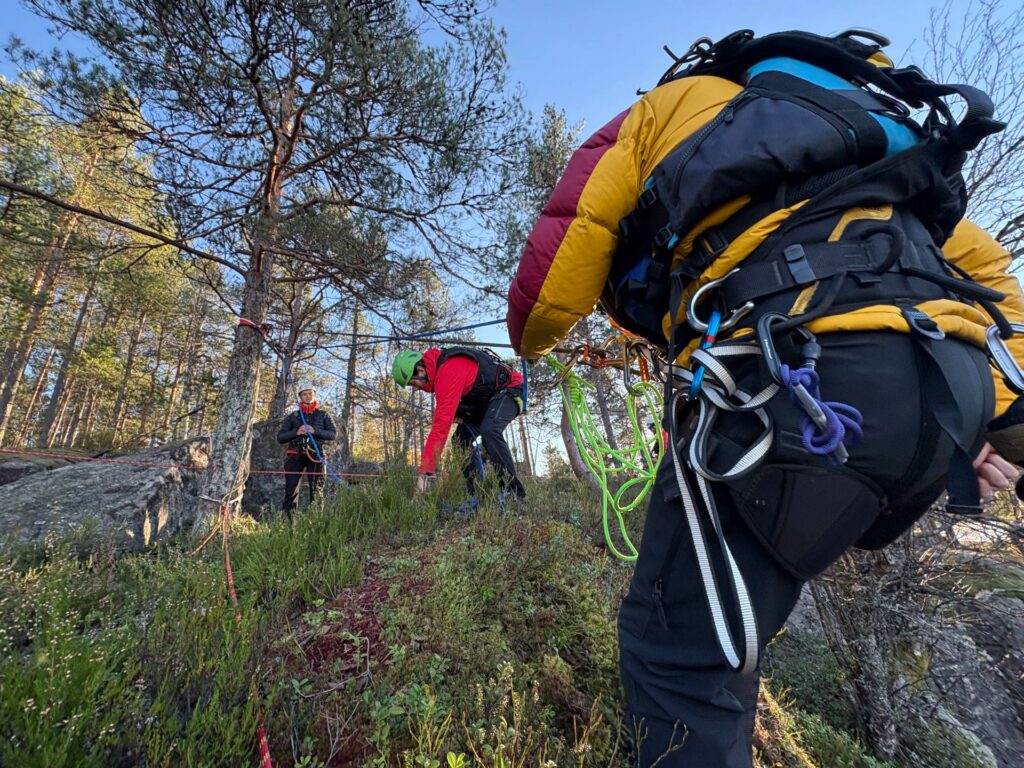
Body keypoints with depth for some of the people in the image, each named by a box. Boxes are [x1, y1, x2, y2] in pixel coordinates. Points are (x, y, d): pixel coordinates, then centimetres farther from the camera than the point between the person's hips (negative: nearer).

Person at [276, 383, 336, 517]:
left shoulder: (323, 415, 15)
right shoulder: (292, 416, 17)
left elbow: (333, 434, 4)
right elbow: (280, 437, 10)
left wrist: (315, 431, -11)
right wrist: (296, 432, -8)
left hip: (315, 455, -1)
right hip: (295, 455, 1)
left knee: (316, 491, 0)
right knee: (291, 492, -5)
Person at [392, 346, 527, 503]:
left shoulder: (448, 372, -33)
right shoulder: (438, 366, -2)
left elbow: (441, 424, -37)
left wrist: (425, 471, -35)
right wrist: (457, 415, -14)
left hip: (508, 390, -10)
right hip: (485, 397, 10)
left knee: (489, 431, -33)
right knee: (461, 438, 0)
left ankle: (514, 493, -23)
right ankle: (476, 494, 4)